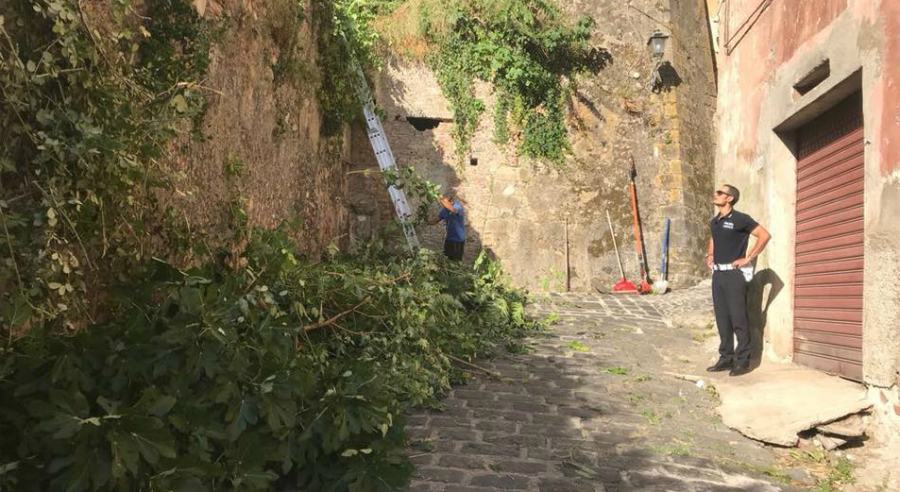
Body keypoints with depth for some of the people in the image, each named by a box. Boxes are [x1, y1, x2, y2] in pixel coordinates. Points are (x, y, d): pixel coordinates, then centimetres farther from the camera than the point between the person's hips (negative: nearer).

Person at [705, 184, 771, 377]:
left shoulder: (740, 219, -8)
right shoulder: (714, 222, 14)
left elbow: (765, 235, -12)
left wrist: (748, 259, -13)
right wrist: (709, 256, 17)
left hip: (734, 273, -7)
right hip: (717, 273, 7)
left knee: (738, 319, -5)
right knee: (722, 319, 9)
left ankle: (743, 361, 1)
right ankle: (726, 358, 15)